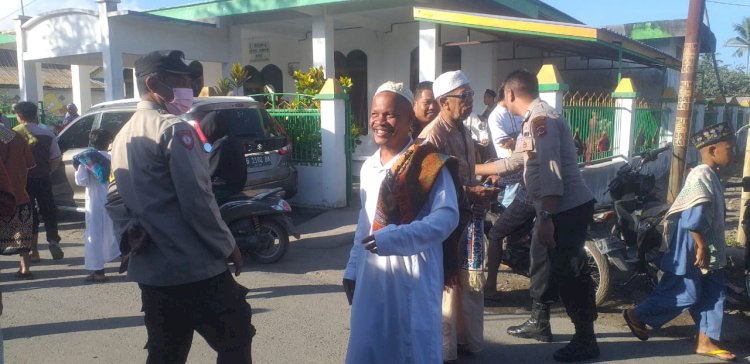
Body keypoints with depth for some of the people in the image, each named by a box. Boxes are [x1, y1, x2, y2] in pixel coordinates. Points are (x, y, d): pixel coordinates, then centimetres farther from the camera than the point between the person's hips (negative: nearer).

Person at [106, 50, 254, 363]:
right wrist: (228, 247, -8)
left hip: (150, 271, 9)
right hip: (196, 269, -9)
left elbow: (115, 199, 17)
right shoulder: (174, 128, -14)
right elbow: (197, 201, -18)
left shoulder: (123, 136, 14)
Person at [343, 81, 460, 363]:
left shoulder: (429, 163, -11)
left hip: (414, 273, -6)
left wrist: (395, 238, -27)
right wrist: (352, 268, 15)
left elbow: (447, 216, -19)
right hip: (372, 273, 6)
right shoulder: (369, 167, 9)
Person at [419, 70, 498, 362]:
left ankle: (466, 341, 35)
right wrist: (469, 193, -24)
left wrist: (481, 195, 4)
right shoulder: (433, 135, -17)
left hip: (468, 216, 9)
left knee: (470, 284, 18)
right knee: (447, 285, 2)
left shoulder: (463, 130, 13)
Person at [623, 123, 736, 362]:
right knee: (687, 294, -3)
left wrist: (709, 248, 22)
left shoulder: (712, 176, 13)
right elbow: (694, 216, -26)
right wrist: (701, 246, -23)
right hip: (690, 248, -10)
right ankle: (638, 315, 11)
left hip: (707, 249, 10)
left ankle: (706, 341, 17)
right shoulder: (702, 175, -19)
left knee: (713, 293, 10)